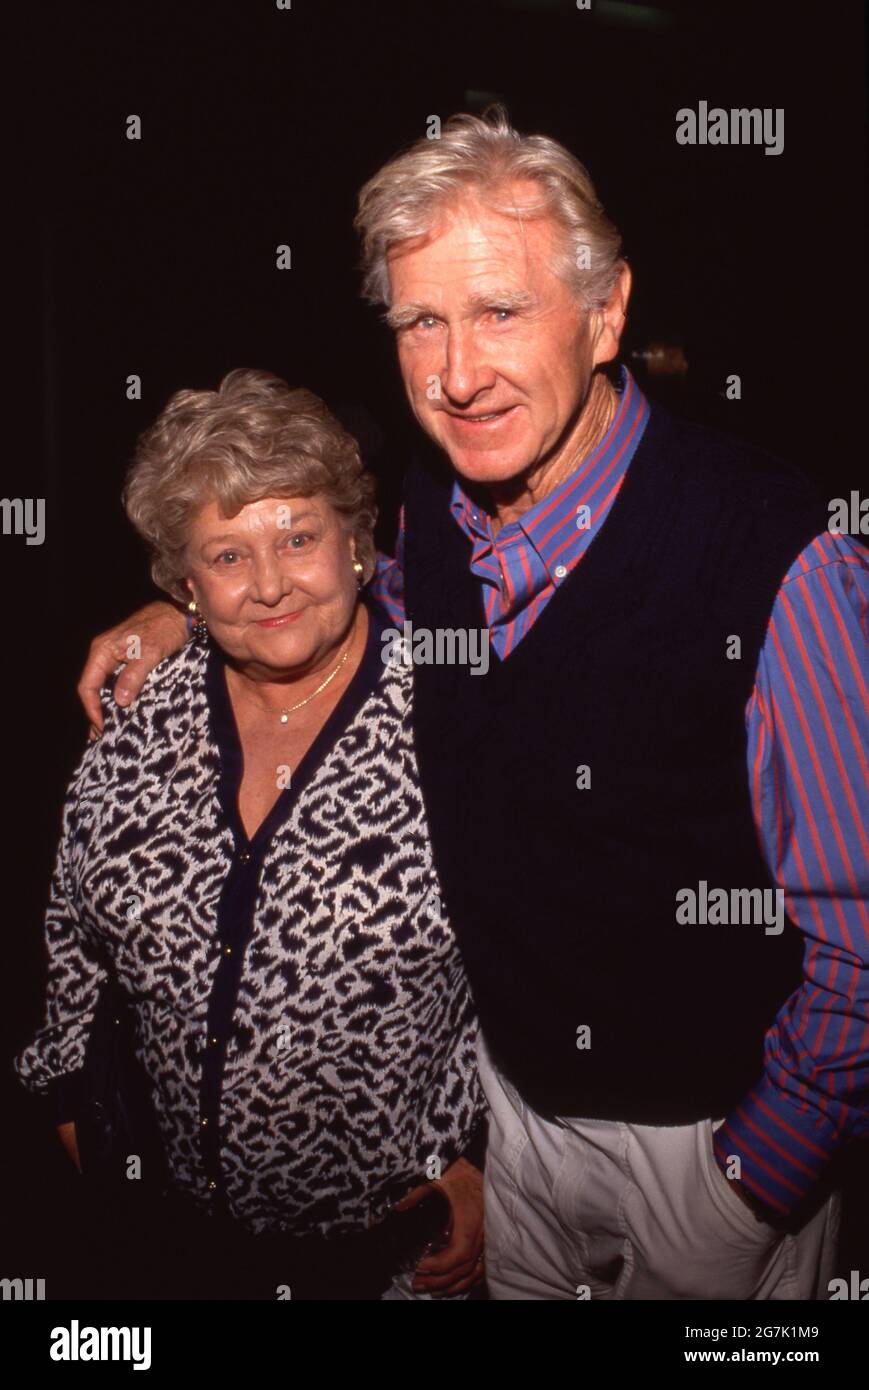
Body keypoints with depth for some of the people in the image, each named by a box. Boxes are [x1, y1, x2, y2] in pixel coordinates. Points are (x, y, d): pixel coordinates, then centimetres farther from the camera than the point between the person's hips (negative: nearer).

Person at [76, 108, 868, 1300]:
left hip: (706, 1128, -5)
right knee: (521, 1287, 27)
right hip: (510, 1078, 6)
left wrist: (770, 1160, -13)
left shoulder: (774, 557, -29)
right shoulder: (436, 500, -9)